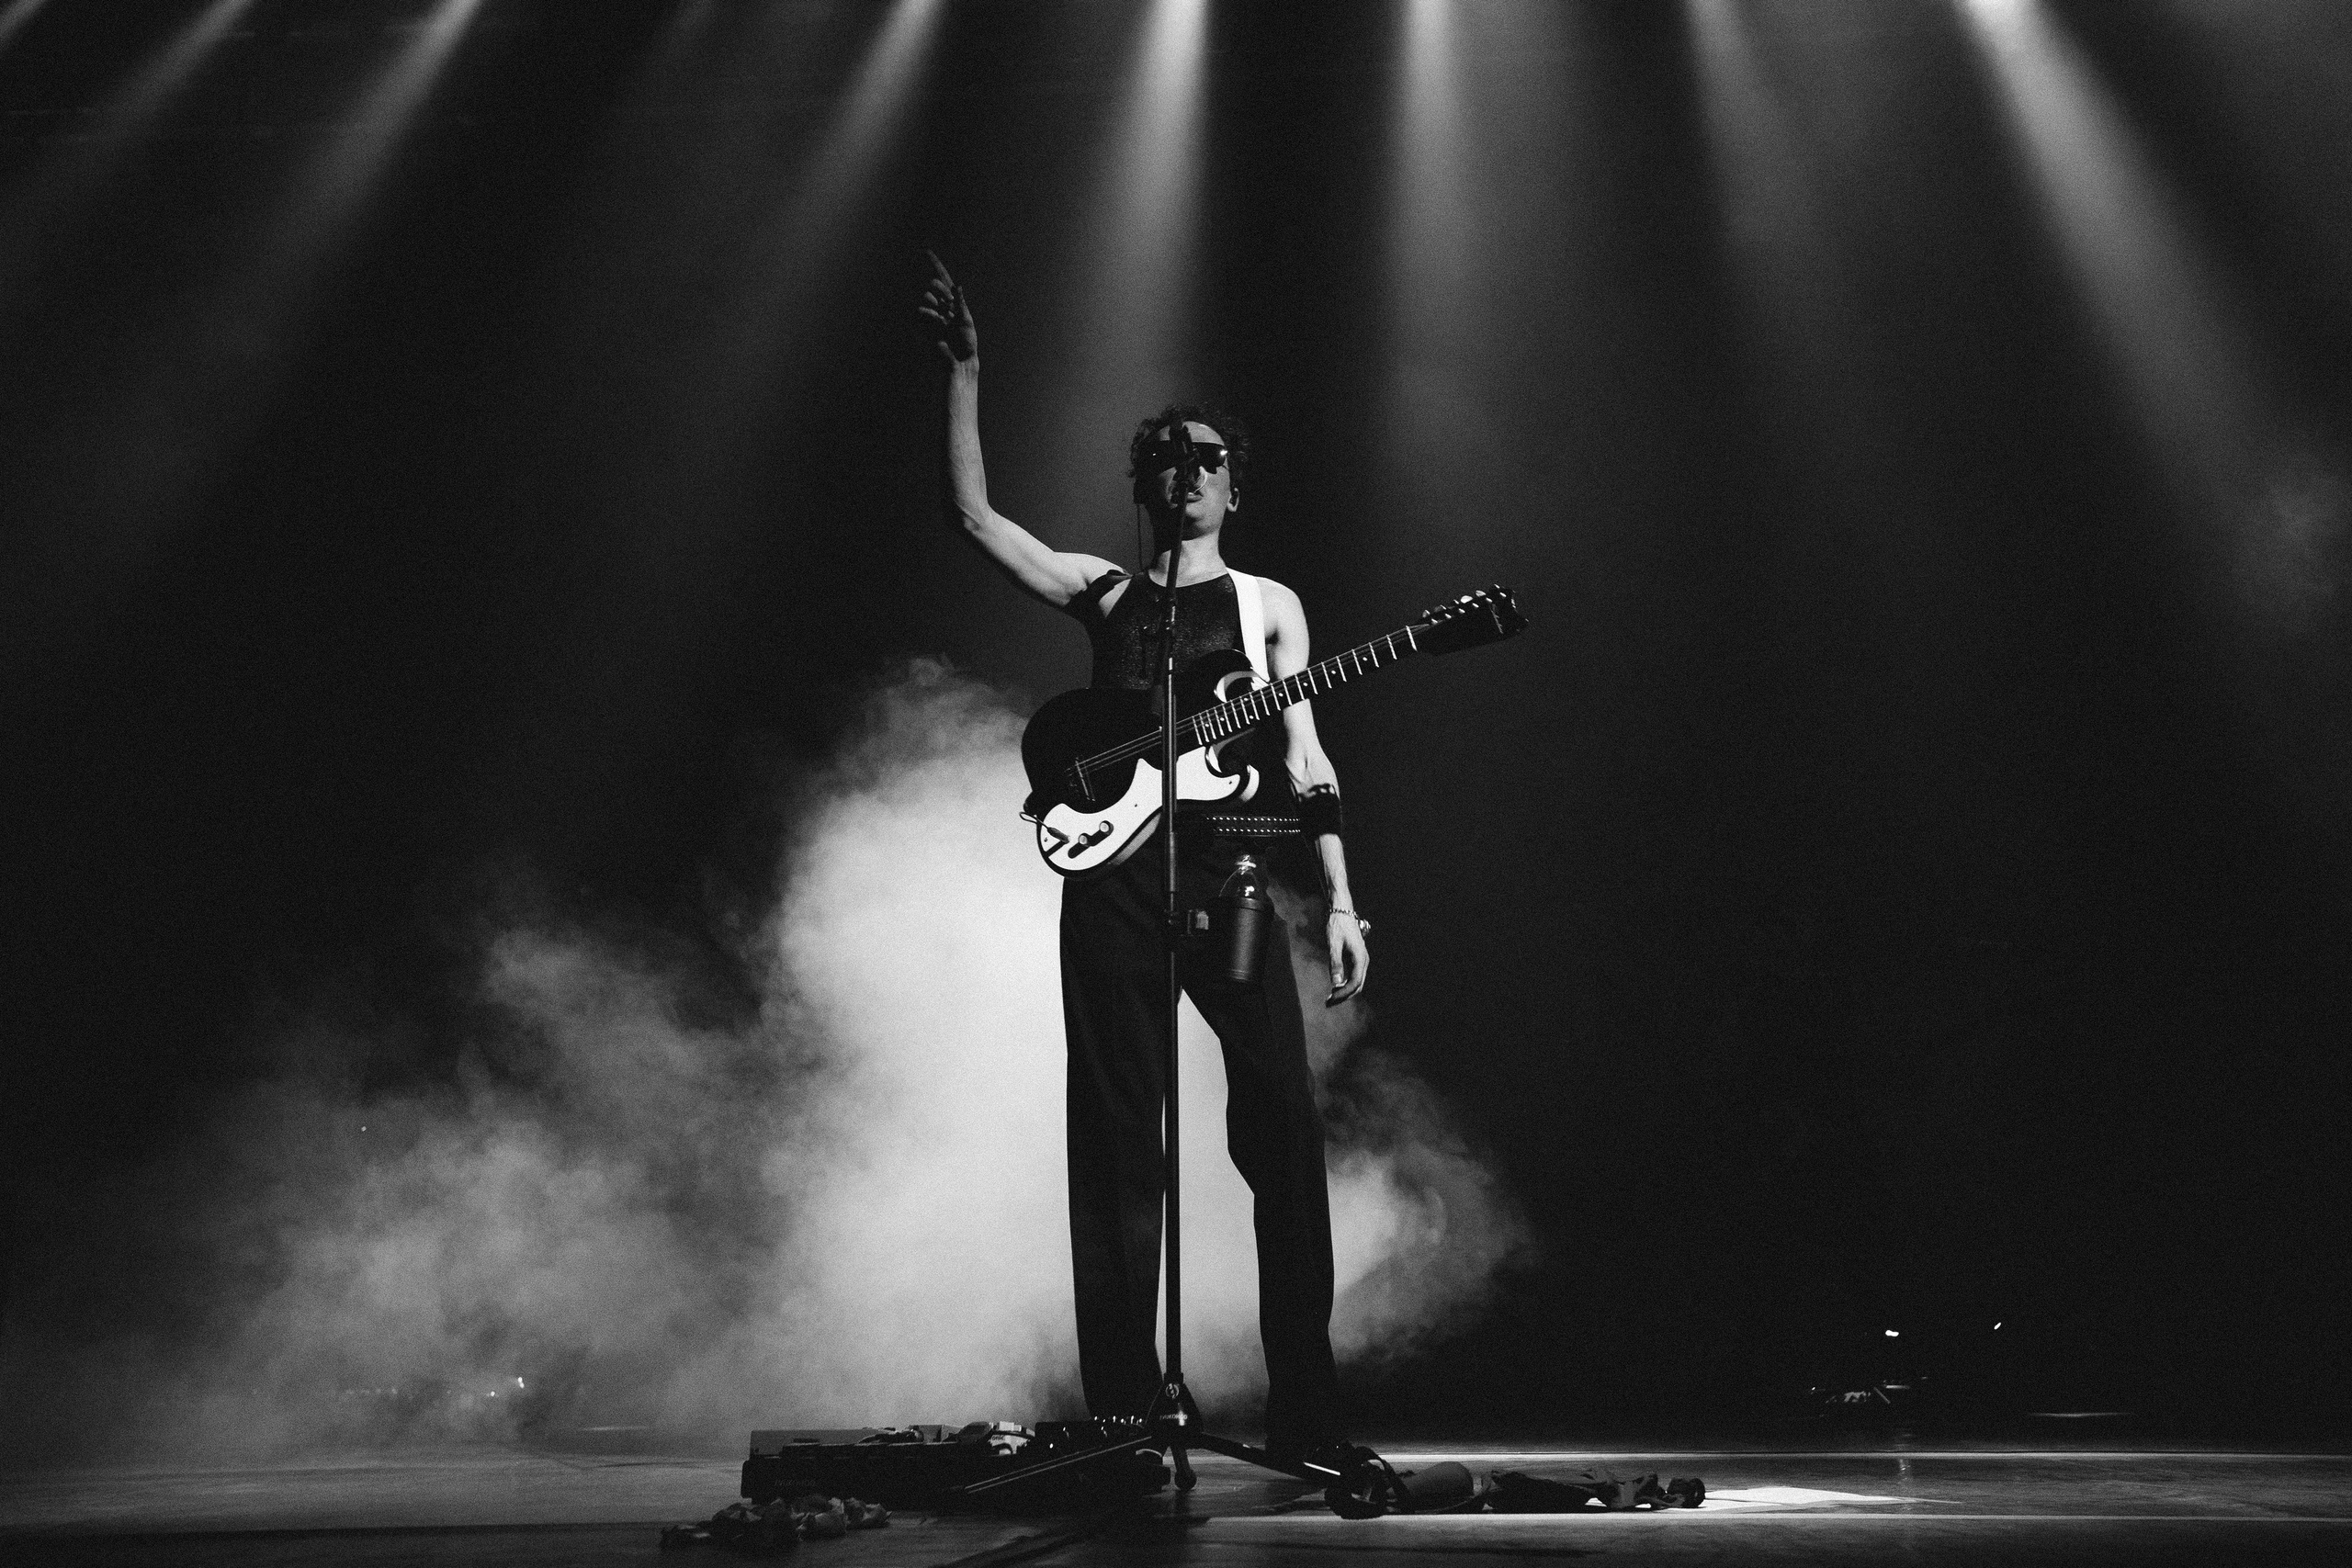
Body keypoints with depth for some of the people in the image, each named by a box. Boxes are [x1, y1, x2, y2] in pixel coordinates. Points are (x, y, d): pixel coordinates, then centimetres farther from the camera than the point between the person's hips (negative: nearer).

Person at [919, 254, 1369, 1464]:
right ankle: (1123, 1410, 6)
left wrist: (1340, 899, 1)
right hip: (1113, 871, 1)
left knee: (1284, 1125, -10)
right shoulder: (1104, 593, 18)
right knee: (1117, 1144, 0)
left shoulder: (1269, 602, 18)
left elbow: (1305, 760, 11)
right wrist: (965, 371, 3)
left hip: (1232, 872, 0)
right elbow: (973, 513, 8)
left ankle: (1306, 1411, -3)